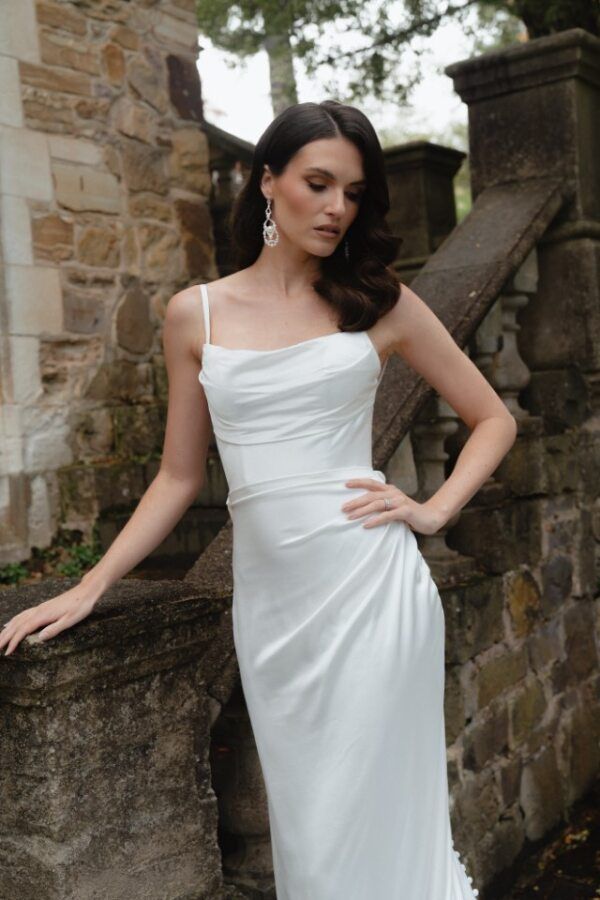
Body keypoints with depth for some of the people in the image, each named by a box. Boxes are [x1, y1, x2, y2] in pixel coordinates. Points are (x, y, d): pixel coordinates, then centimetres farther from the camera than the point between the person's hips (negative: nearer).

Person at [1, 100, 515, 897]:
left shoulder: (380, 303, 3)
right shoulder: (196, 315, 6)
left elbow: (494, 419, 11)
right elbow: (180, 476, 10)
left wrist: (434, 511, -3)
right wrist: (89, 588, 7)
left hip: (371, 586, -2)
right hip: (269, 601, 2)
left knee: (364, 825, 3)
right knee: (304, 834, 12)